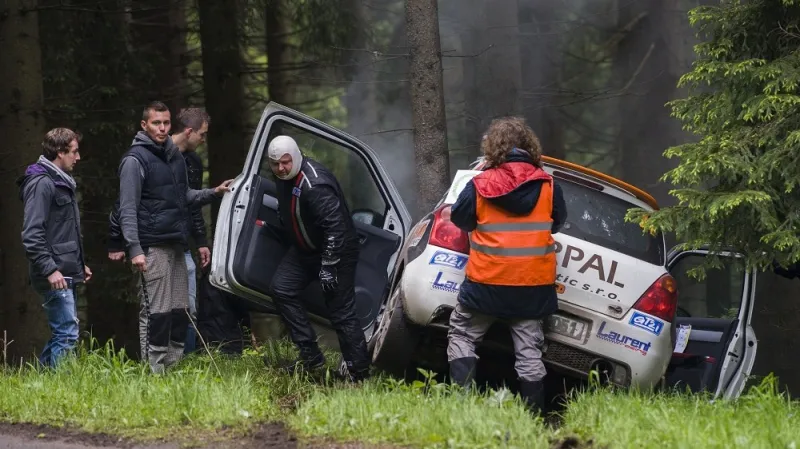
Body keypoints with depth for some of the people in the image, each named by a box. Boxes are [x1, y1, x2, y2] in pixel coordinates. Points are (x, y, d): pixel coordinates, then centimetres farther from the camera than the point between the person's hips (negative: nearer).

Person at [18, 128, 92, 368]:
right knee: (67, 334, -12)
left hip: (67, 273, 10)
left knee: (62, 333, 11)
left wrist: (80, 264, 22)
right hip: (55, 276, -10)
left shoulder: (62, 182, 19)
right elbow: (32, 234, -19)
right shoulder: (41, 183, -13)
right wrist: (50, 270, -23)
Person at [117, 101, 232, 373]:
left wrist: (213, 193, 9)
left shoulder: (175, 156, 17)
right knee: (156, 311, -9)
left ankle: (174, 365, 15)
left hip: (176, 246, 8)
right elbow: (128, 209, -11)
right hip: (153, 247, -8)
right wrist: (134, 248, -19)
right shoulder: (135, 159, -7)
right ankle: (154, 369, -8)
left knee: (180, 310, 8)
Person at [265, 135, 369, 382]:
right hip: (305, 248, 9)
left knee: (342, 312, -9)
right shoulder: (284, 178, 0)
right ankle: (310, 355, 4)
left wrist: (328, 267, -29)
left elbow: (335, 226, -31)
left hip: (337, 250, -9)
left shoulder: (315, 184, -29)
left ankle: (358, 372, -3)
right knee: (281, 288, 0)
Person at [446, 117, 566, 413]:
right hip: (534, 281, 2)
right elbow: (557, 222, 12)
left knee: (461, 336, 12)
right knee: (528, 348, 8)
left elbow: (459, 219, 4)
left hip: (488, 279, -2)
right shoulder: (547, 185, -3)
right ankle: (532, 413, 7)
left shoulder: (480, 186, -10)